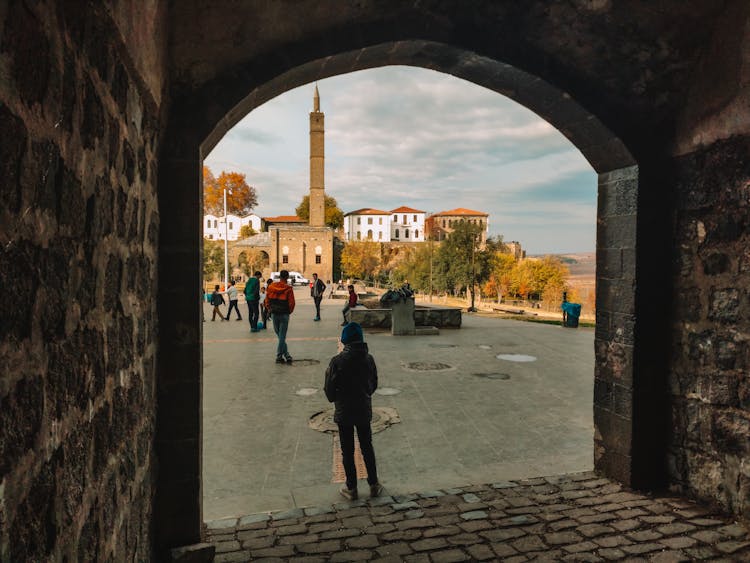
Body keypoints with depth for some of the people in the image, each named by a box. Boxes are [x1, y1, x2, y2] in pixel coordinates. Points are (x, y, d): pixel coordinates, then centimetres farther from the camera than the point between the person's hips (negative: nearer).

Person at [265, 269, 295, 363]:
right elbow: (291, 303, -11)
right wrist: (289, 311, 7)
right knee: (282, 336, 4)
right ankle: (279, 357, 5)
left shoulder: (271, 286, 1)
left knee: (279, 335, 15)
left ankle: (286, 355, 14)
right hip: (284, 314, -3)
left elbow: (267, 300, 4)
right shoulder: (288, 289, -11)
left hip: (274, 314, 3)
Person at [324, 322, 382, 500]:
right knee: (367, 447, 19)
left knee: (347, 451, 11)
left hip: (344, 413, -3)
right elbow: (374, 384, 5)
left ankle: (351, 488, 21)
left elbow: (329, 390, -13)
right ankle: (373, 485, 27)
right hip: (364, 411, 3)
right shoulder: (368, 359, -7)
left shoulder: (337, 361, -19)